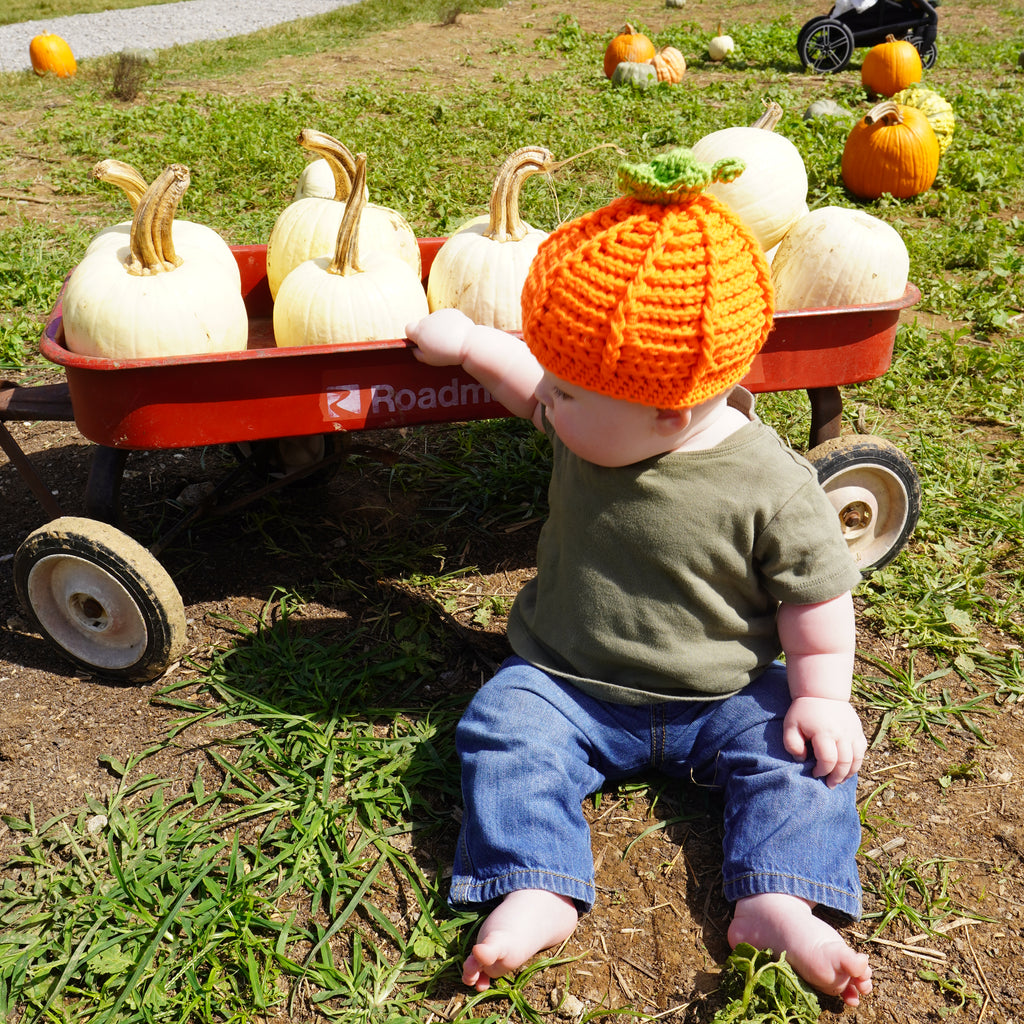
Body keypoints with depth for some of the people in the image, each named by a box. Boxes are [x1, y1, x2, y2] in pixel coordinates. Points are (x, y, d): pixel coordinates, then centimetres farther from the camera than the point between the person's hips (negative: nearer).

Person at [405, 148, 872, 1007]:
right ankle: (537, 889, -24)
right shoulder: (590, 424, -8)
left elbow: (817, 593, -8)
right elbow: (527, 385, 16)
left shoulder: (768, 485, -20)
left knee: (801, 750, -19)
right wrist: (466, 344, 20)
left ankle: (775, 901, -21)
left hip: (721, 700, -1)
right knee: (505, 729, -21)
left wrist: (821, 696, -12)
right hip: (569, 687, 2)